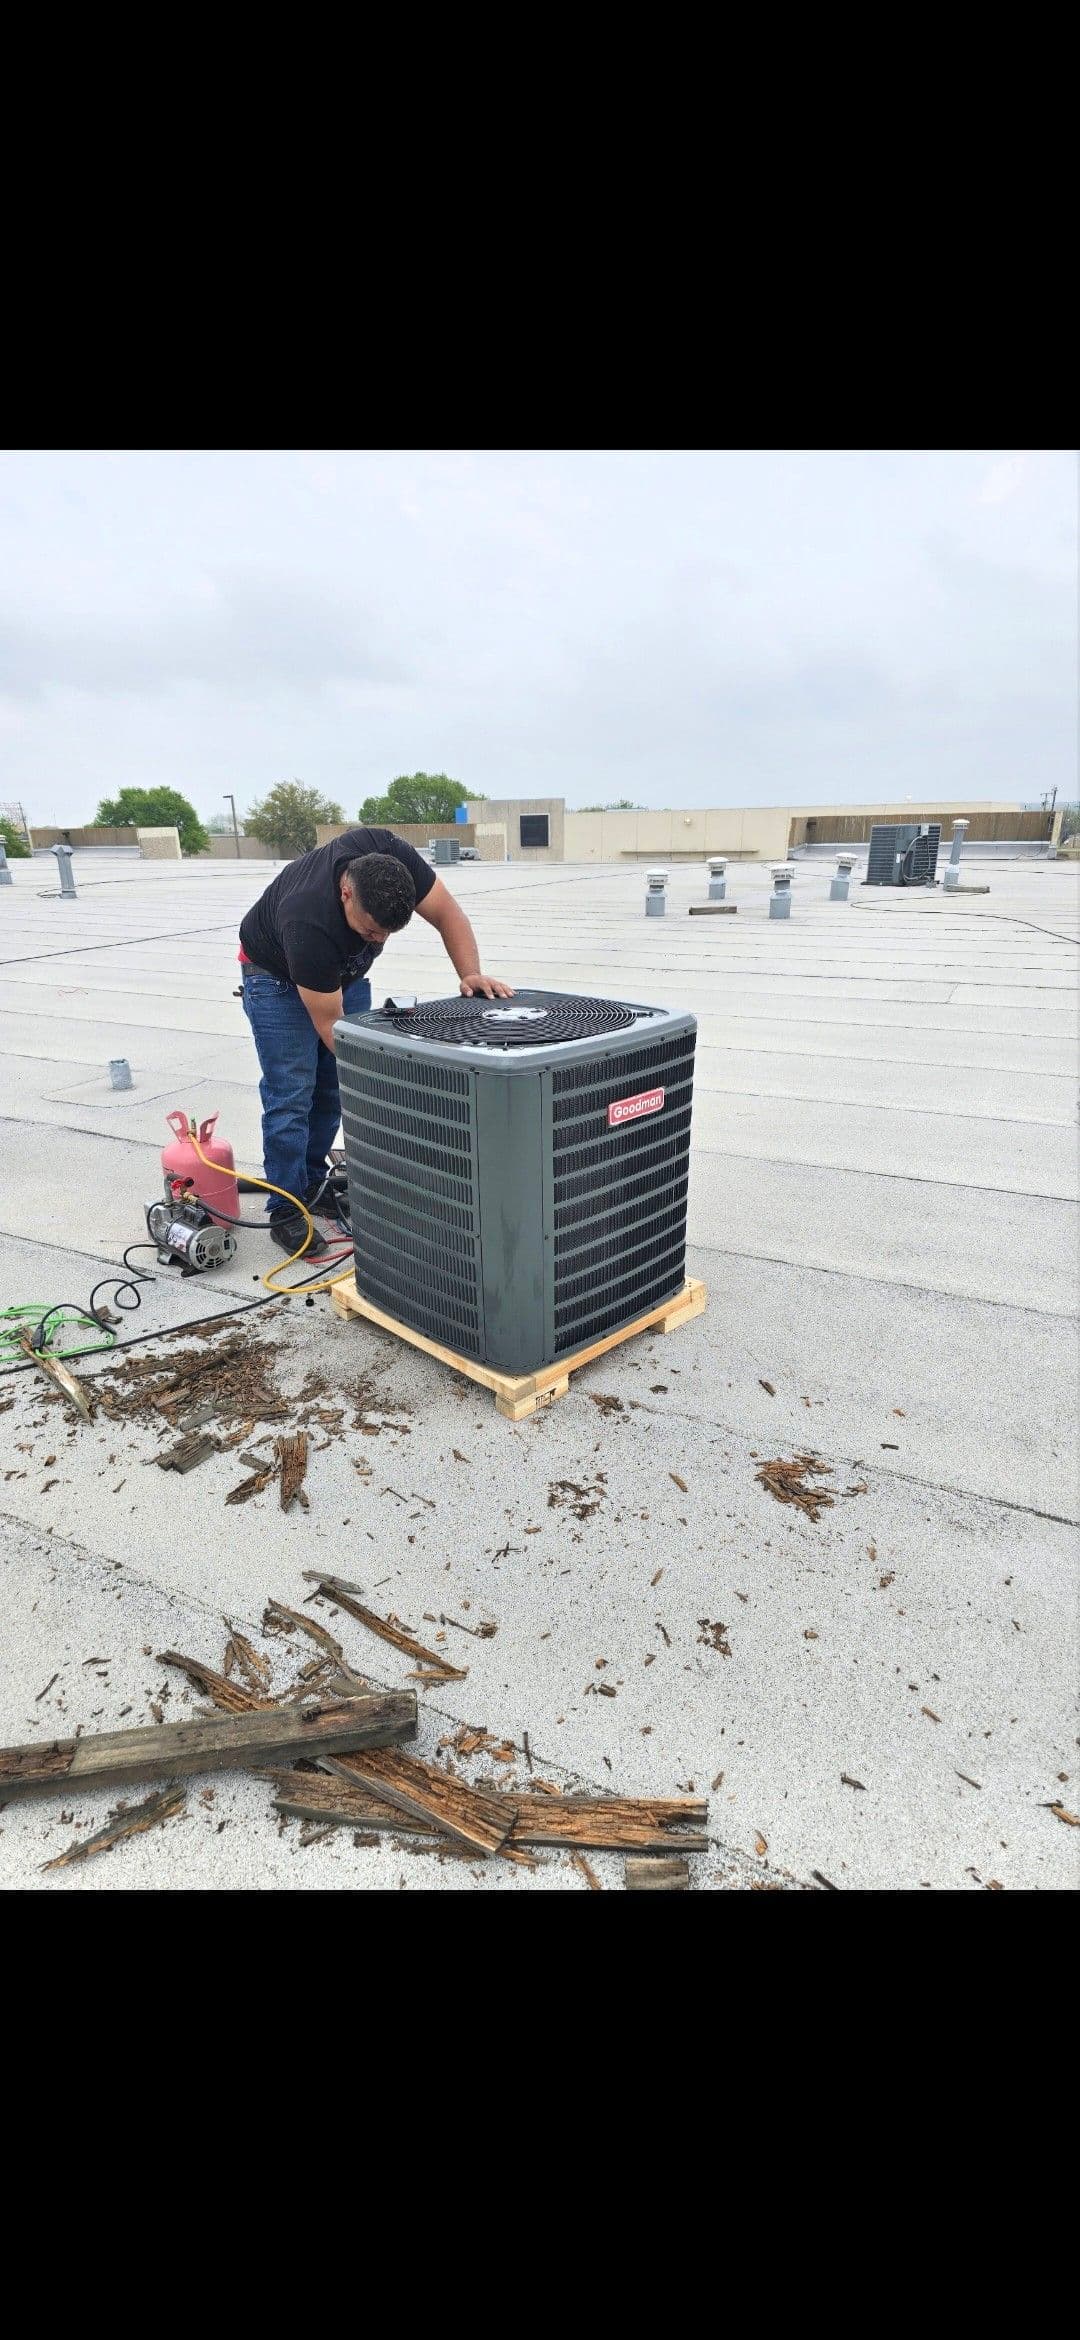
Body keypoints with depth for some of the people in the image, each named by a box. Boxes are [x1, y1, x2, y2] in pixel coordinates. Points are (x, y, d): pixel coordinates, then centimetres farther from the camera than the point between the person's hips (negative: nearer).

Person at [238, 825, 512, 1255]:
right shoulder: (308, 924, -42)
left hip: (344, 971, 6)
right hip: (278, 976, -5)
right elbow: (331, 1026, -35)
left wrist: (471, 975, -35)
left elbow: (447, 913, -20)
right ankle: (286, 1211, 0)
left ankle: (311, 1182, 22)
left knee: (338, 1087, 5)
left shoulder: (391, 856, -31)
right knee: (291, 1094, -11)